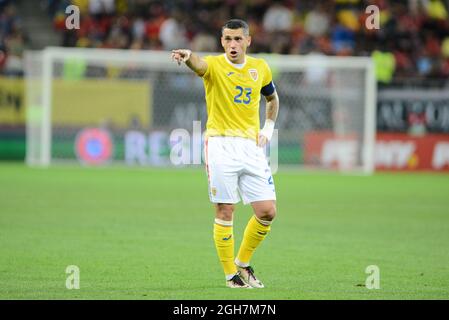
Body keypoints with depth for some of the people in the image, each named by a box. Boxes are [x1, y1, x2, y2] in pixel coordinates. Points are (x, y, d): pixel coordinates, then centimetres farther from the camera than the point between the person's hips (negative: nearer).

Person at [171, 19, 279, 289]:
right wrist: (188, 56, -53)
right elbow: (199, 64, -29)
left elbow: (272, 98, 28)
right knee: (225, 211, -6)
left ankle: (243, 263, 19)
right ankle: (232, 275, 5)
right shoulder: (214, 65, -4)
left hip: (252, 145, 4)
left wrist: (268, 128, 12)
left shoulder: (260, 68, 10)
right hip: (221, 143, -4)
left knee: (267, 212, -2)